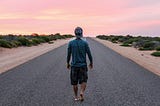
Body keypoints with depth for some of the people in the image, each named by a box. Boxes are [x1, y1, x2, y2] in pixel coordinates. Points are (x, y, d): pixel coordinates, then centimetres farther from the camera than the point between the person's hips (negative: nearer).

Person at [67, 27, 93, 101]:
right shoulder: (85, 43, -7)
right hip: (83, 65, -1)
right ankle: (82, 92, -12)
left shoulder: (71, 43, -5)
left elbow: (68, 54, -1)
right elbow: (89, 54, -3)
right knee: (83, 81, 11)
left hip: (74, 65, 1)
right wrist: (91, 63, 13)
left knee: (74, 82, 13)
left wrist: (68, 63, 14)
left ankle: (76, 97, 21)